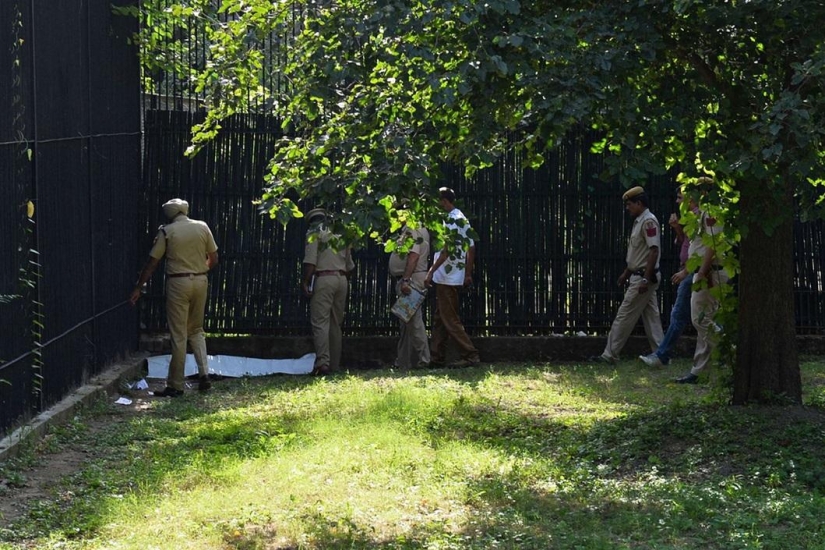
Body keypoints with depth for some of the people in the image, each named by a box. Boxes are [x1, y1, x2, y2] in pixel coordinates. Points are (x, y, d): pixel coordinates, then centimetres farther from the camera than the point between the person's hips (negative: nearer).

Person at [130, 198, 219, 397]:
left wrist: (138, 288, 3)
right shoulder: (202, 227, 4)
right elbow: (213, 259, 8)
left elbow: (152, 263, -3)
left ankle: (175, 386, 3)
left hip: (178, 283, -4)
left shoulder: (166, 231, -5)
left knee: (179, 336, 0)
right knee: (196, 330, 18)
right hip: (200, 282, 4)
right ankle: (204, 374, 4)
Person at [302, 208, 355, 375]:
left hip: (323, 279, -6)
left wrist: (305, 282, -10)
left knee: (320, 323, -10)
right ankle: (334, 365, 11)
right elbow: (349, 264, 18)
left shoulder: (314, 233, 1)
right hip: (342, 279, 6)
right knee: (336, 324, 11)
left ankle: (323, 363, -21)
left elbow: (310, 261, -11)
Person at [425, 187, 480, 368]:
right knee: (440, 319, 12)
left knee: (449, 319, -7)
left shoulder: (451, 219, -15)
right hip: (456, 276, 10)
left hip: (446, 277, -10)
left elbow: (446, 250, -22)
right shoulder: (463, 219, 14)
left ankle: (470, 355, -8)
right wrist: (468, 274, 17)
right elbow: (471, 248, 15)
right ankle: (436, 357, 15)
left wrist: (431, 271, -23)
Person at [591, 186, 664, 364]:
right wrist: (626, 273, 23)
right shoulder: (639, 221, 16)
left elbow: (654, 251, -22)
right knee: (651, 317, 10)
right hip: (638, 275, 10)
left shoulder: (648, 221, -16)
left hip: (644, 277, -10)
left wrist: (646, 279, -25)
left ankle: (609, 355, -2)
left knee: (625, 316, -6)